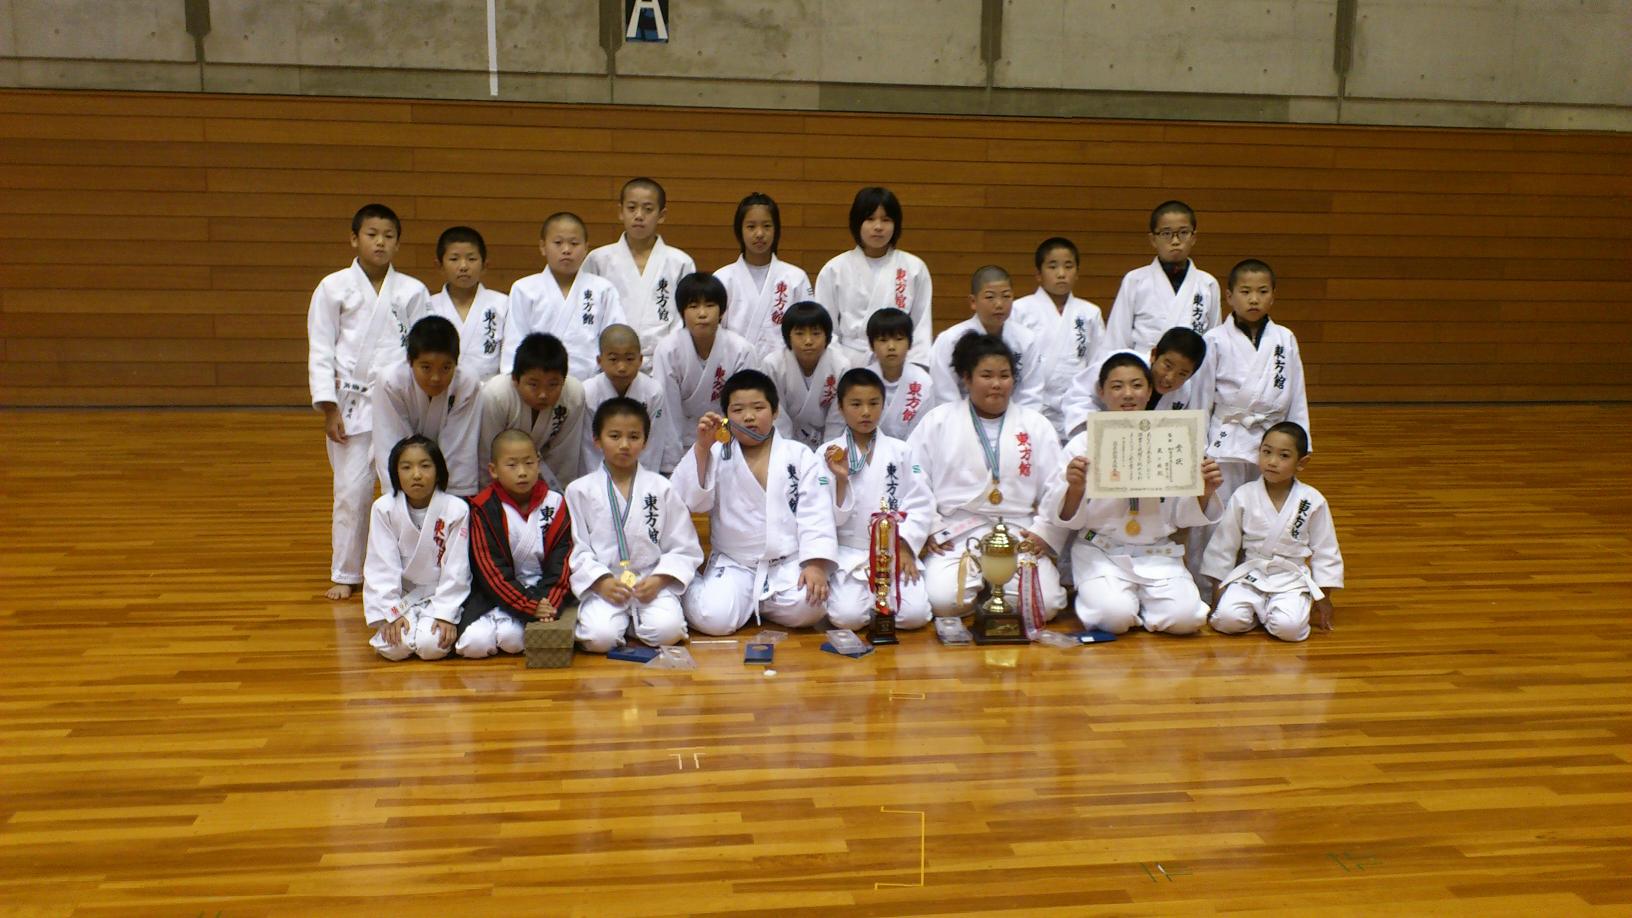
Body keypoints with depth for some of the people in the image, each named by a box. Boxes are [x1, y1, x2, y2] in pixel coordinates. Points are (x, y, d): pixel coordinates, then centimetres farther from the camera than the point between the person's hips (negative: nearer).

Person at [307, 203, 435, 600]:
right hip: (351, 403, -1)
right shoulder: (334, 287, 1)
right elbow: (320, 351, 1)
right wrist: (329, 408, -5)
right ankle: (345, 574, 17)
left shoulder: (413, 292, 3)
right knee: (352, 490, 3)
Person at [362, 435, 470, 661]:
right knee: (393, 647, -22)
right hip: (401, 597, 1)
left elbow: (455, 569, -10)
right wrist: (392, 613, -13)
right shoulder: (383, 509, -8)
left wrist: (446, 615, -15)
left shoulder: (456, 509, -12)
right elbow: (383, 567, -7)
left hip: (441, 596, -1)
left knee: (432, 646, -25)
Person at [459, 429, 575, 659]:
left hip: (544, 592, 0)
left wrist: (549, 603, -17)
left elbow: (563, 560, -1)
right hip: (499, 593, 0)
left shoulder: (555, 503, 2)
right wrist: (530, 606, -19)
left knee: (511, 638, -27)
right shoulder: (485, 509, -4)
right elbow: (490, 568, -10)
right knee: (475, 643, -23)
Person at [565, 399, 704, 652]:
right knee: (601, 637, -28)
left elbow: (684, 548, 4)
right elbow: (576, 549, -1)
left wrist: (658, 580, -11)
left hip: (653, 582, 1)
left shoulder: (661, 488, 7)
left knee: (666, 631, -27)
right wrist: (601, 582, -15)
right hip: (602, 583, -1)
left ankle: (636, 617, 4)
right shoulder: (580, 491, 5)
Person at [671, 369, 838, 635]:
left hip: (788, 562, 1)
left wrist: (816, 564, -18)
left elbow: (814, 514, -5)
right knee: (713, 618, -26)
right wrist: (701, 448, -20)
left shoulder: (801, 457, 2)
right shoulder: (716, 456, 3)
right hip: (733, 564, -1)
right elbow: (690, 501, -10)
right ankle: (692, 591, 12)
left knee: (807, 608, -28)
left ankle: (758, 601, 6)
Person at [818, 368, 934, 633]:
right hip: (850, 554, -1)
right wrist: (841, 480, -17)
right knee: (848, 617, -24)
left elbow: (920, 505, 0)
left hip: (896, 551, 1)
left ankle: (882, 596, 12)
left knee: (914, 615, -20)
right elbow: (830, 518, -2)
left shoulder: (901, 451, 4)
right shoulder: (827, 454, 1)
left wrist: (905, 547, -11)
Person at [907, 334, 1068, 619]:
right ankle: (977, 586, 7)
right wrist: (927, 529, -6)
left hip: (1020, 538, 1)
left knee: (1043, 605, -22)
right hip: (955, 536, -1)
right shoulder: (938, 422, 8)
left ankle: (997, 592, 10)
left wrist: (1044, 533, -5)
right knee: (943, 601, -26)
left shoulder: (1037, 425, 12)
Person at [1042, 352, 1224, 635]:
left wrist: (1205, 492, -11)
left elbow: (1183, 517, 10)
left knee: (1185, 618, -21)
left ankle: (1140, 602, 10)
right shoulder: (1083, 444, 0)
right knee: (1113, 616, -27)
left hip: (1159, 554, 2)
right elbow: (1065, 519, -3)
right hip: (1101, 552, -2)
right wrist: (1074, 489, -24)